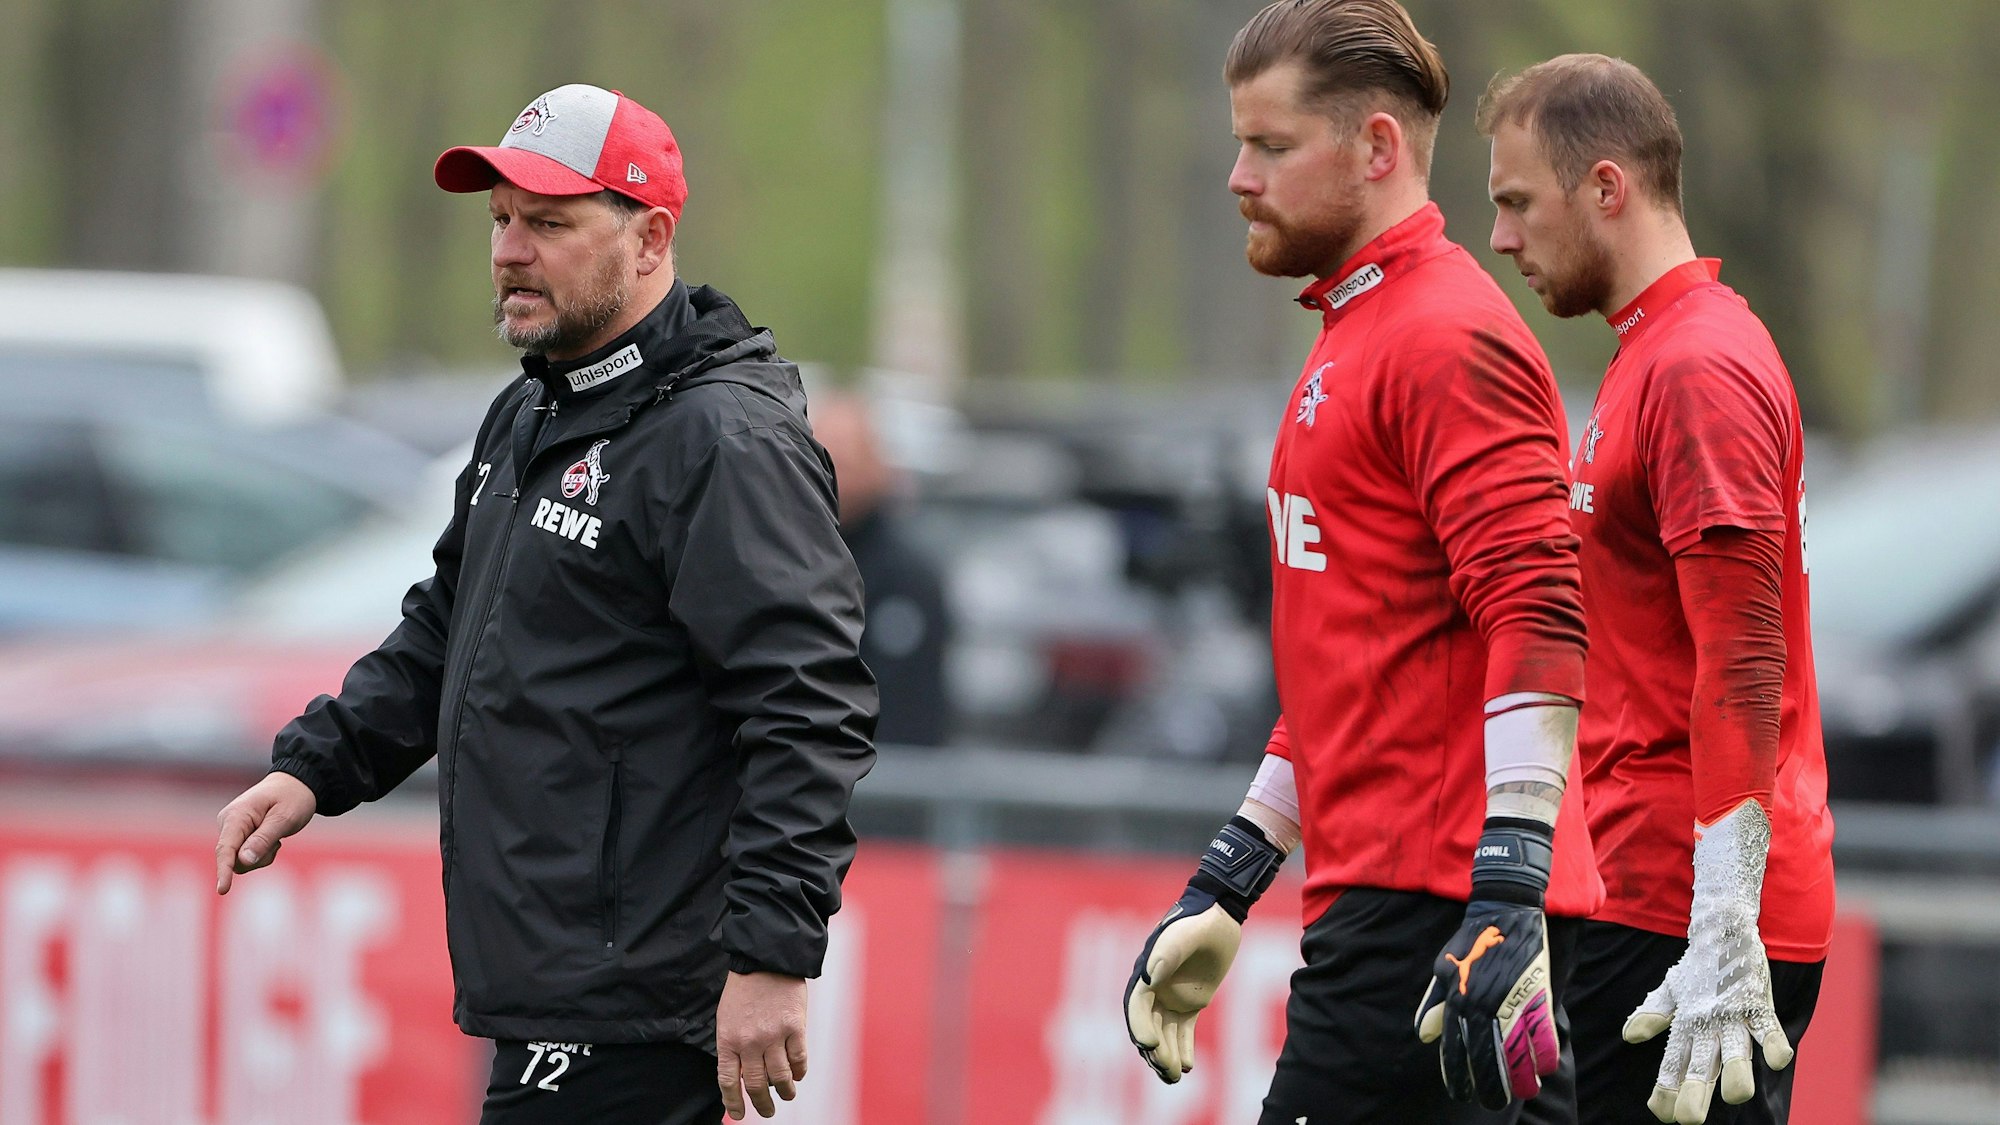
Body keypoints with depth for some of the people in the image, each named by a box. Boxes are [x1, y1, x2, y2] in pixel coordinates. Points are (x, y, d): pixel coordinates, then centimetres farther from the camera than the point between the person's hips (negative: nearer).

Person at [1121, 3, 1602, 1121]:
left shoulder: (1448, 338, -11)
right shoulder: (1357, 337, 23)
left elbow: (1539, 627, -21)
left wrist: (1507, 904, -28)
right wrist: (1222, 895, 29)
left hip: (1430, 914, -10)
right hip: (1382, 898, 10)